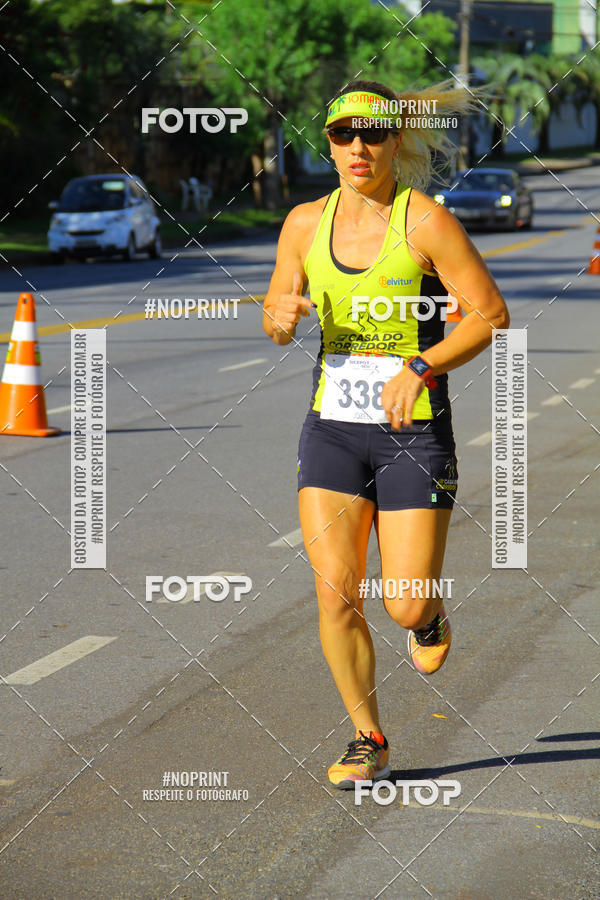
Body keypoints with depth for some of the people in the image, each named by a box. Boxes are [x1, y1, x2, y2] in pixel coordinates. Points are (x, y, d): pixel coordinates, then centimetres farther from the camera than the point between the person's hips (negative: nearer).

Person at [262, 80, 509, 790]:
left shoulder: (424, 221, -9)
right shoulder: (305, 223, 4)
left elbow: (490, 314, -9)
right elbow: (276, 318, 16)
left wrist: (421, 367, -21)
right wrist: (280, 317, -8)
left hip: (415, 433, -3)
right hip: (333, 430, 3)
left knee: (407, 607, -5)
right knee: (336, 595, -7)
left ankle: (429, 611, 34)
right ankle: (367, 739, 12)